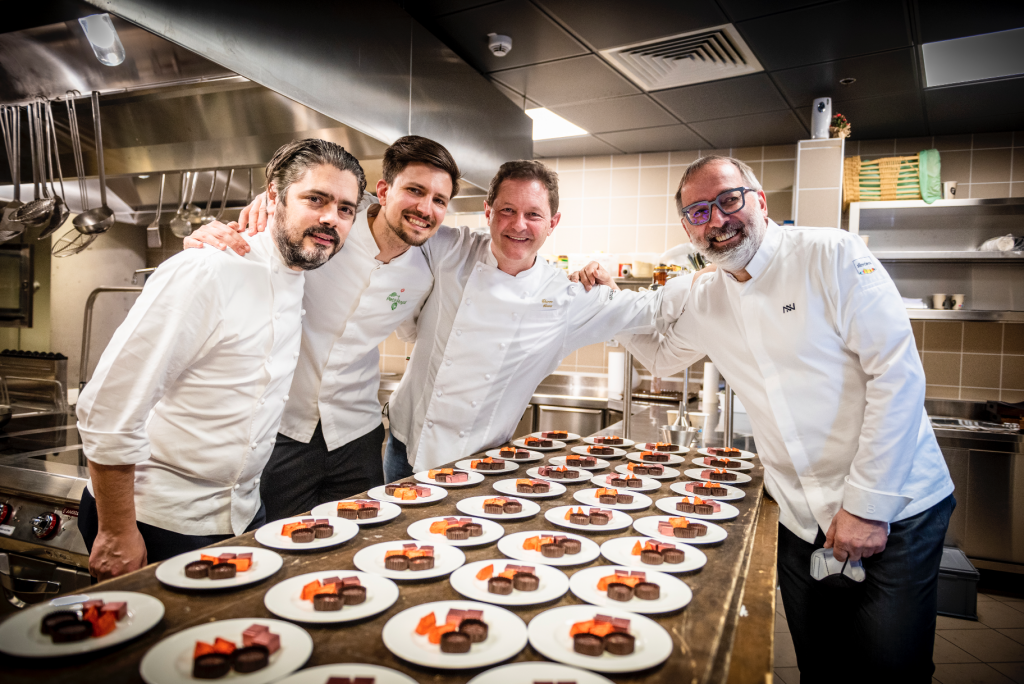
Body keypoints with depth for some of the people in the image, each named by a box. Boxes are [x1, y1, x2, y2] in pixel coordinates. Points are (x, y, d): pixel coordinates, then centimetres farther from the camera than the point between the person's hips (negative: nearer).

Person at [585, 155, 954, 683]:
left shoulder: (831, 255, -12)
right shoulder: (705, 300, 5)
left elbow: (897, 372, -16)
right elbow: (663, 357, 24)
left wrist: (867, 504, -17)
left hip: (895, 511, -4)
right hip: (804, 521, 5)